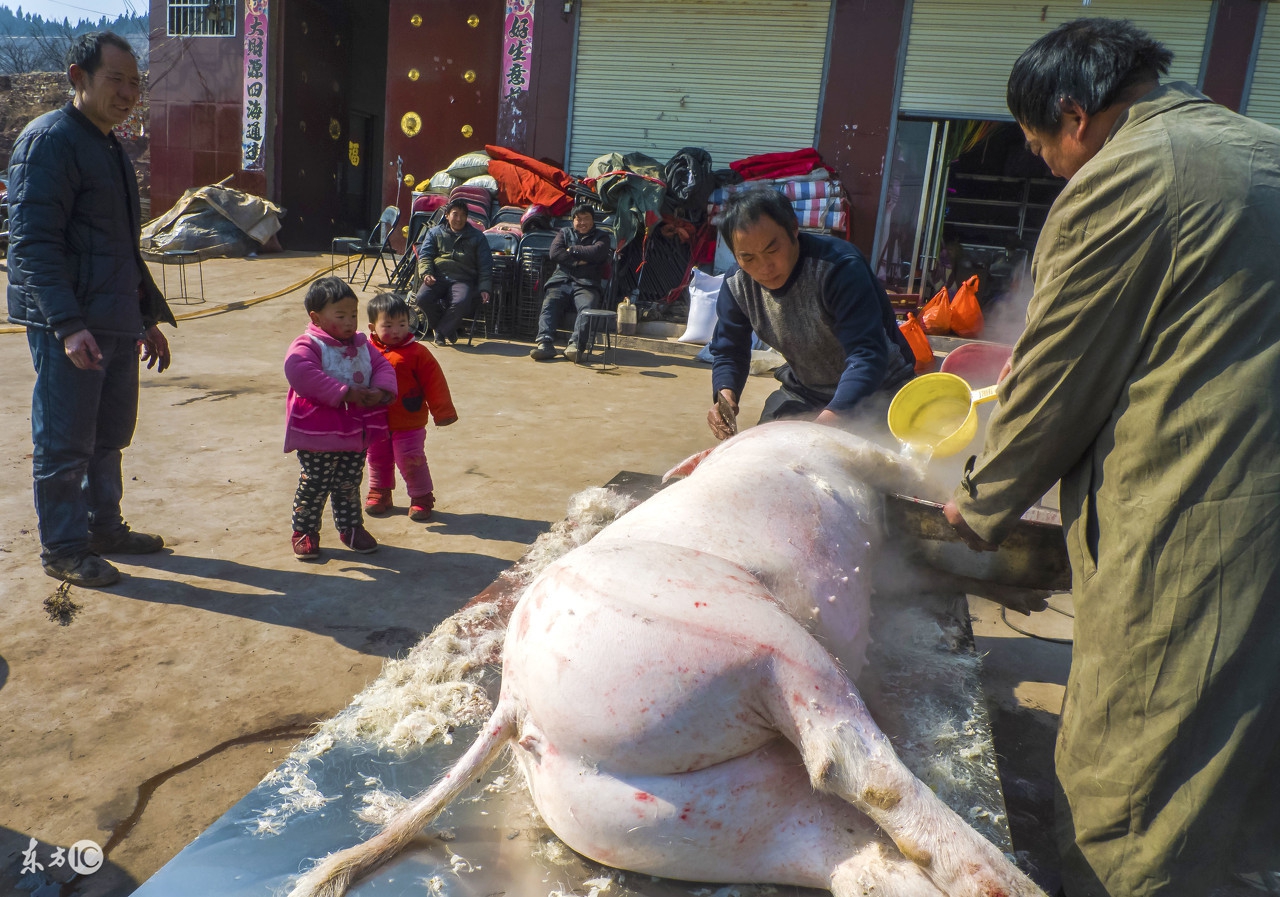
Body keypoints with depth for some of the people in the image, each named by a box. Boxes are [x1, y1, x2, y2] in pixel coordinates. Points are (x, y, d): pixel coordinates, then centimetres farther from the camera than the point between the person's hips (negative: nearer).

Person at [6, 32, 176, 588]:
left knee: (110, 435, 17)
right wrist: (68, 325, -25)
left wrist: (150, 317, 22)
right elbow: (33, 243, -17)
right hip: (68, 326, -9)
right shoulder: (49, 140, -10)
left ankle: (103, 526, 30)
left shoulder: (110, 148, 19)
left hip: (116, 323, 9)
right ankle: (62, 548, 13)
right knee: (63, 443, 1)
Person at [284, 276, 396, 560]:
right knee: (315, 484, 3)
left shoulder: (361, 344, 9)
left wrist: (381, 391, -14)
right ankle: (304, 532, 20)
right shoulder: (308, 346, -14)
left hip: (357, 433, 6)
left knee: (349, 484, 17)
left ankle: (351, 527, 33)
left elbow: (382, 366, 10)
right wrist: (345, 393, -29)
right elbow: (299, 372, -32)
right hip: (319, 434, -6)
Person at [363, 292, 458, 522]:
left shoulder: (417, 352, -12)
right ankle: (379, 493, 38)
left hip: (409, 424, -4)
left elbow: (434, 383, -9)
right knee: (378, 460, 19)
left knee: (411, 461, 1)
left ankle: (421, 498, 18)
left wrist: (443, 412, -9)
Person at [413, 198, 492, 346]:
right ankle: (448, 330, -7)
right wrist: (426, 273, -11)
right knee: (422, 298, -29)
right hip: (438, 277, 2)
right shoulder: (435, 233, 20)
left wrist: (484, 288, -3)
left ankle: (441, 330, -10)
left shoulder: (477, 237, 17)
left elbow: (485, 265, 11)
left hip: (462, 279, -1)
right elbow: (425, 256, 11)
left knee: (461, 303, -36)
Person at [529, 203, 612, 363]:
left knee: (587, 306, -33)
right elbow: (554, 253, 8)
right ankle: (545, 343, -42)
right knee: (549, 304, -28)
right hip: (561, 280, 2)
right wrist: (577, 261, -1)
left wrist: (572, 249, 6)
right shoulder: (565, 233, 27)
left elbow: (597, 252, -2)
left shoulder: (601, 236, 22)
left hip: (586, 284, -2)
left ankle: (575, 344, -47)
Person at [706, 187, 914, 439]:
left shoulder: (840, 266, -31)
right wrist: (725, 395, -23)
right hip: (804, 391, 4)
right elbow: (728, 351, 0)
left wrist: (831, 418, -54)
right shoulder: (736, 284, -12)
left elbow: (867, 354, -38)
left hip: (879, 388, -4)